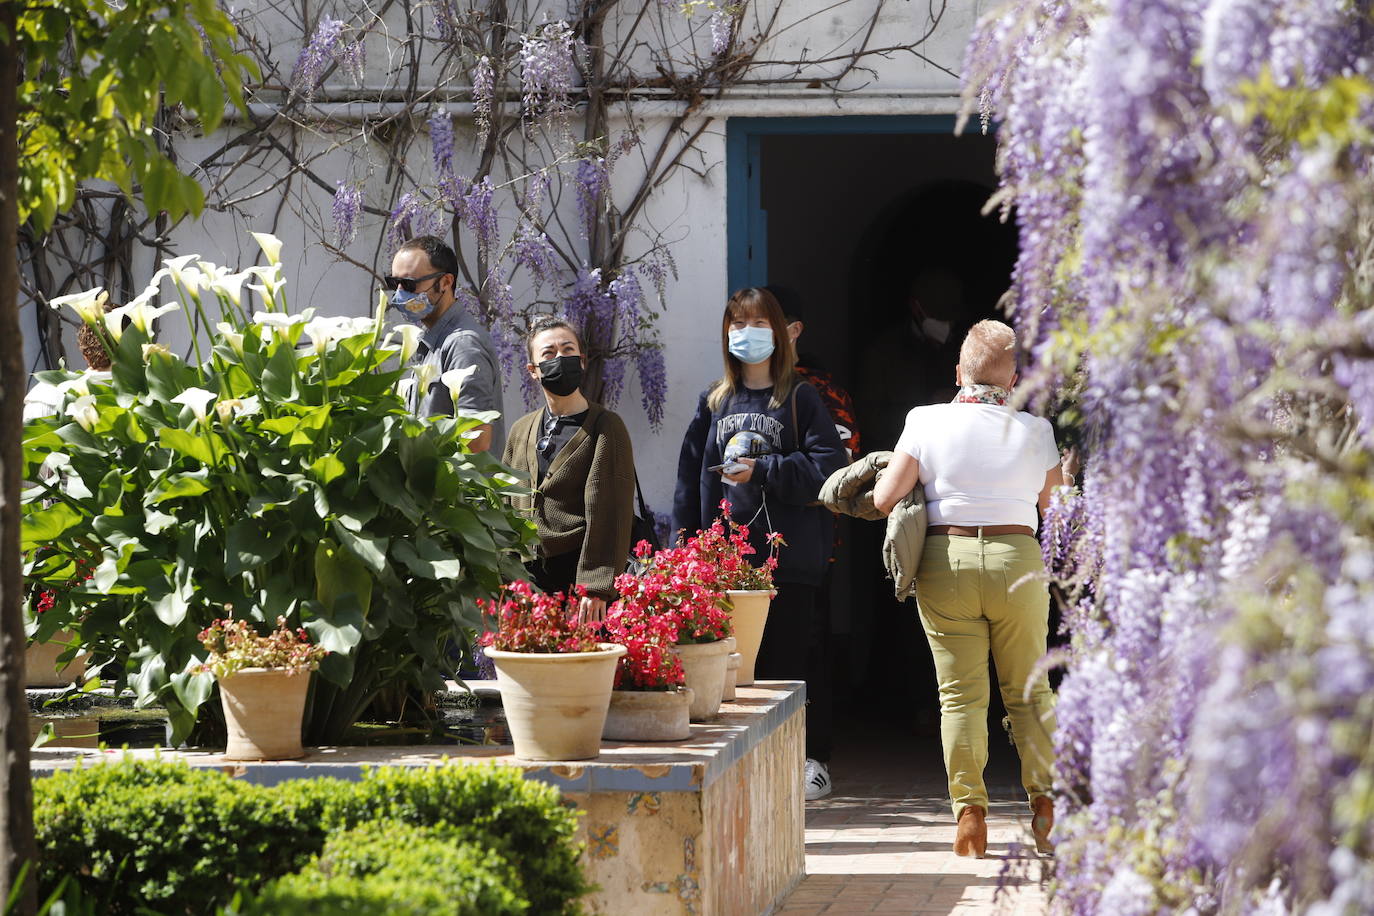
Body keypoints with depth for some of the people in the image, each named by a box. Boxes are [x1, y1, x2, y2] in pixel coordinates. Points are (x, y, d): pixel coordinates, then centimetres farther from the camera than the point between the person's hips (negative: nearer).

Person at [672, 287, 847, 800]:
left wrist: (761, 470, -12)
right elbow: (690, 477, 14)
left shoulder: (799, 400, 2)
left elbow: (827, 464, -9)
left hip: (788, 554, -4)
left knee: (789, 658, -2)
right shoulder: (714, 403, 14)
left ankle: (813, 759, 8)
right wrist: (685, 545, 6)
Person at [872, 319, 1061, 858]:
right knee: (1029, 691, 12)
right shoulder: (1035, 430, 1)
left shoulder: (927, 422, -3)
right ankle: (1044, 803, 9)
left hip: (945, 564, -1)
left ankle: (969, 813, 0)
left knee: (961, 694, 3)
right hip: (1017, 561, 1)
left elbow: (884, 499, -4)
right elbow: (1056, 507, 11)